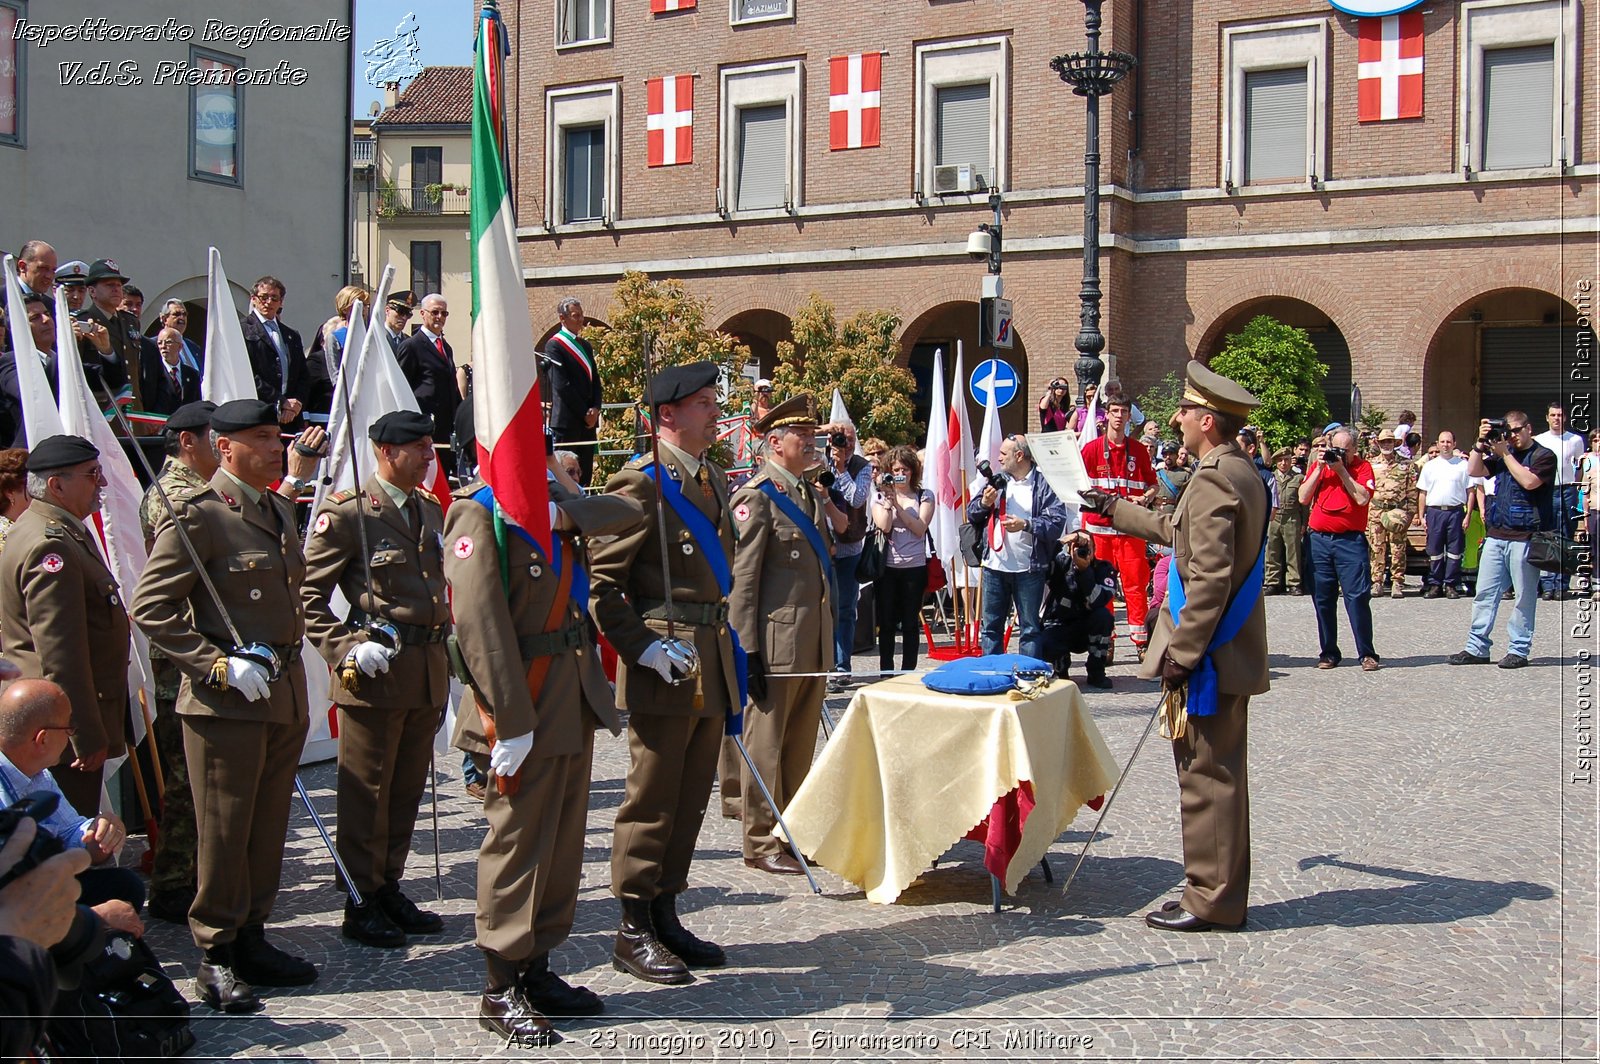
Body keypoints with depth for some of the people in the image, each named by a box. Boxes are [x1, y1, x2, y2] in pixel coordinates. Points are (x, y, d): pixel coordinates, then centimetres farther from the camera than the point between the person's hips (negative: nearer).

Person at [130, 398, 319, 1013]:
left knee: (268, 824, 13)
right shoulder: (197, 514, -11)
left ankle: (251, 938, 25)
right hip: (226, 703, -7)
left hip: (285, 695, 8)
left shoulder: (278, 510, 14)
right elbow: (150, 609, -15)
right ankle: (216, 957, 12)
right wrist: (221, 666, -19)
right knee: (224, 830, 0)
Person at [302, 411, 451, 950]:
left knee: (408, 789, 13)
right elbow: (308, 594, -10)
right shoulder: (347, 514, -9)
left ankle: (390, 889, 24)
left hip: (428, 668, 7)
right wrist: (345, 648, -18)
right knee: (367, 792, 2)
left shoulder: (431, 510, 14)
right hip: (376, 669, -7)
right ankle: (363, 902, 13)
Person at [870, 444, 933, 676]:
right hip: (887, 567, 0)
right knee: (886, 623, 4)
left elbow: (920, 528, -7)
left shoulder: (924, 496, 6)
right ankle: (885, 673, 12)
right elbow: (884, 526, -7)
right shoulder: (879, 497, 7)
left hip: (915, 567, 0)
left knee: (911, 623, 5)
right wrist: (888, 499, -11)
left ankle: (908, 673, 12)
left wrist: (898, 504, -11)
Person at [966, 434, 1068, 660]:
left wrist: (1026, 525, -25)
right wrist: (984, 503, -6)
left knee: (1030, 628, 5)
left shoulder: (1044, 484, -4)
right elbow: (971, 514, 15)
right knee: (990, 626, 10)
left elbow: (1057, 522, -13)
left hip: (1029, 569, -5)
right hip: (994, 567, 5)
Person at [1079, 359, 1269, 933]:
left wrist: (1181, 654, -21)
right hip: (1233, 654, 10)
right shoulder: (1244, 472, 13)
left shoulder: (1214, 481, -19)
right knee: (1218, 773, 16)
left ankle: (1210, 901, 6)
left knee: (1206, 774, -2)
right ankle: (1221, 893, 25)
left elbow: (1209, 580, -25)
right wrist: (1116, 509, 33)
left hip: (1211, 656, -10)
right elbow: (1182, 535, 25)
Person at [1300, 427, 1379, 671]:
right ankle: (1329, 652, 14)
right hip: (1319, 539, 3)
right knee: (1322, 598, 5)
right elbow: (1304, 498, 3)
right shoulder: (1318, 464, 11)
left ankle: (1367, 653, -2)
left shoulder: (1362, 467, 2)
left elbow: (1362, 498, -13)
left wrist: (1342, 470, -11)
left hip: (1350, 539, -3)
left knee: (1357, 596, -8)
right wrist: (1320, 468, -3)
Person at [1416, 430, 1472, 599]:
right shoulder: (1429, 465, 12)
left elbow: (1470, 491, 4)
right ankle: (1434, 584, 9)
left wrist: (1468, 515, -3)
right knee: (1435, 551, 3)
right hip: (1434, 511, 1)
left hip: (1456, 511, -1)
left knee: (1454, 550, 0)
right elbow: (1422, 493, 11)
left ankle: (1450, 585, 7)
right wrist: (1421, 515, 3)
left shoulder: (1463, 464, 6)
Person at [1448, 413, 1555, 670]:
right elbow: (1474, 471, 9)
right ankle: (1477, 648, 8)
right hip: (1496, 535, 6)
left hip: (1524, 536, -6)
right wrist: (1481, 443, -1)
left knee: (1524, 597, 1)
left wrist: (1505, 454, -10)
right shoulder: (1502, 453, 17)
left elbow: (1529, 481, -17)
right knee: (1484, 594, 5)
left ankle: (1519, 650, 7)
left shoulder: (1544, 456, -1)